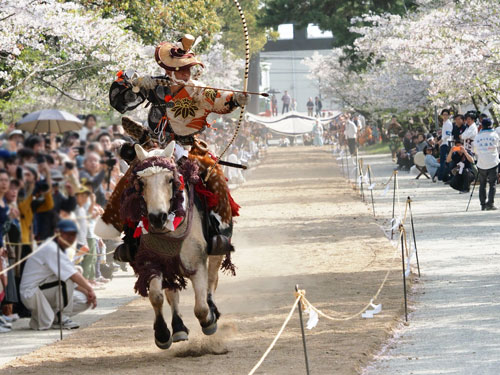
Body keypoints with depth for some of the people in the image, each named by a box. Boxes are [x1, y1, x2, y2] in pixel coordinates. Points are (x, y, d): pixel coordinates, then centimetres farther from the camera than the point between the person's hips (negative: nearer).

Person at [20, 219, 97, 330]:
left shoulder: (60, 251, 15)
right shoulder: (51, 249, -18)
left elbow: (76, 282, 17)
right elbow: (73, 275, -26)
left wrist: (87, 292, 2)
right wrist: (90, 289, -26)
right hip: (31, 294, -10)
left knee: (84, 300, 6)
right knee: (67, 279, -26)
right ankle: (60, 318, -17)